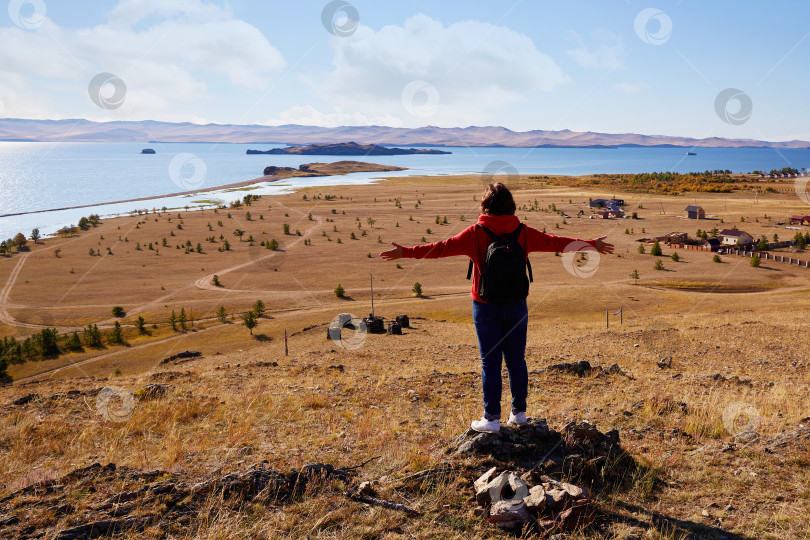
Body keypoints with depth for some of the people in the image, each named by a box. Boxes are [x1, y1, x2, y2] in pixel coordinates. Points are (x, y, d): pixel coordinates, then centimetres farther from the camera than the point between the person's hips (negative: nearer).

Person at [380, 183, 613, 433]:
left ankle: (492, 418, 8)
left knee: (490, 362, 3)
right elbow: (555, 242, 7)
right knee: (516, 360, 12)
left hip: (486, 309, -3)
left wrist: (406, 252, -4)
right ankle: (519, 412, 21)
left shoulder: (476, 234, -11)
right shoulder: (523, 233, -1)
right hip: (516, 307, 3)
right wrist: (592, 245, 19)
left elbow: (442, 248, -11)